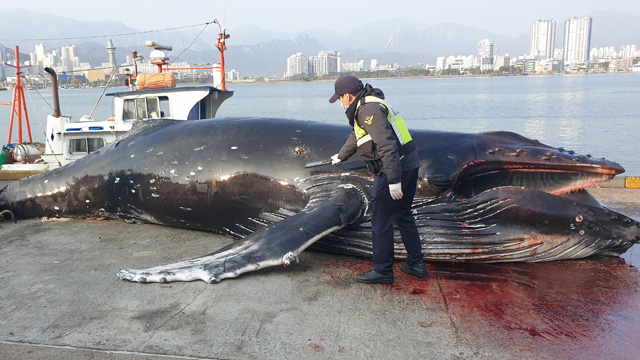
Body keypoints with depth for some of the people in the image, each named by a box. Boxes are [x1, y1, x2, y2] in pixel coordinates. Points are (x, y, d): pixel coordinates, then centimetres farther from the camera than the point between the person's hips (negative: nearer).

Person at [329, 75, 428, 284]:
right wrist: (340, 157, 50)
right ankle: (416, 264, 28)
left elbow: (387, 145, -25)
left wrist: (393, 180, -27)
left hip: (394, 169, -11)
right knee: (403, 216, 19)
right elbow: (356, 137, 36)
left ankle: (382, 271, 12)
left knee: (381, 222, 1)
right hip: (409, 165, 11)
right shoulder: (367, 107, 19)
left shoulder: (368, 110, -15)